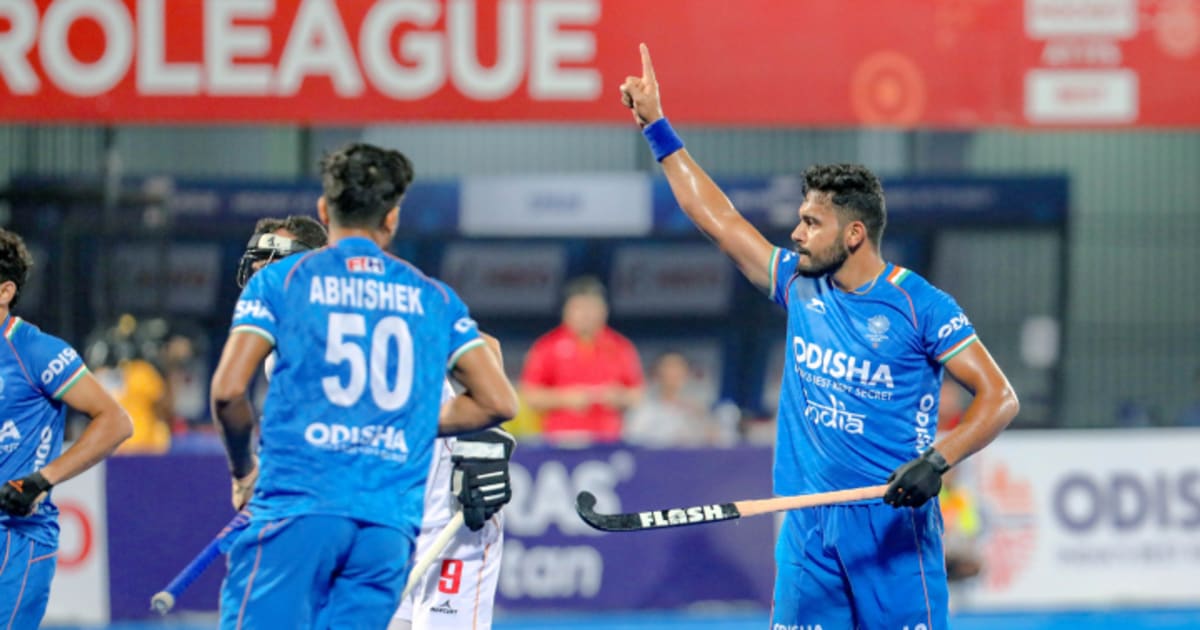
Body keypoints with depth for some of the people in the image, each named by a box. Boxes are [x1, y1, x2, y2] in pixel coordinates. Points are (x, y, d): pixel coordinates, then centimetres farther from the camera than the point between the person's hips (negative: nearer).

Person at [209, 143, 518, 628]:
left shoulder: (279, 280, 7)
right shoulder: (434, 298, 15)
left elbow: (227, 391, -1)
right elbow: (499, 402, 11)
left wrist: (243, 472, 16)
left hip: (297, 505, -3)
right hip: (392, 523, 3)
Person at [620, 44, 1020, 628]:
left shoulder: (920, 305, -7)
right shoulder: (800, 285, 11)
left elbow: (999, 397, -8)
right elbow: (717, 218, 20)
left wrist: (937, 460, -22)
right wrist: (656, 128, 22)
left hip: (893, 524, -6)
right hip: (808, 525, 6)